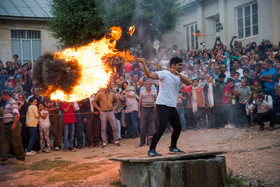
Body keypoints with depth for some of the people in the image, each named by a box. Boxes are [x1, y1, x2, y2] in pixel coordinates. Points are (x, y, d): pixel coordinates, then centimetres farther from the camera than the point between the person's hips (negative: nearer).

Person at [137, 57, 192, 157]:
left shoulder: (178, 76, 18)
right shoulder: (164, 73, -4)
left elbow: (189, 82, 1)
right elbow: (149, 75, -14)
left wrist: (178, 74, -11)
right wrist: (144, 63, -21)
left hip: (172, 106, 8)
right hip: (162, 105, -8)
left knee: (178, 127, 14)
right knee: (162, 127, -19)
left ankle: (173, 147, 33)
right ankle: (151, 150, -16)